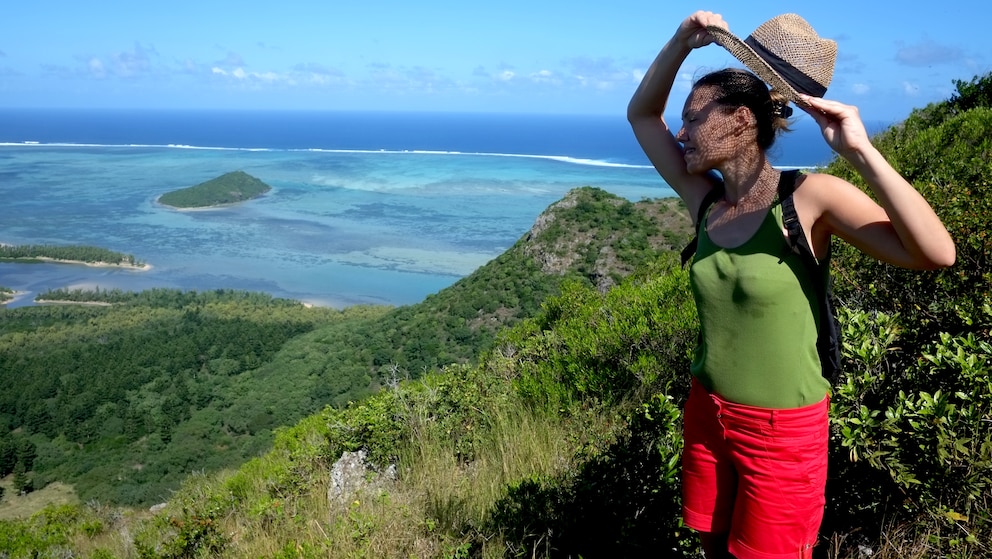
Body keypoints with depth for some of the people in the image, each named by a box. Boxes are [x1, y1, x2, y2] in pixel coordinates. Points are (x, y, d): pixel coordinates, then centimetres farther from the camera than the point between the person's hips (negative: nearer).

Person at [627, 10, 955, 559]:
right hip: (707, 412, 5)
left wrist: (860, 150, -33)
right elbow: (641, 113, 6)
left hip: (782, 430, -5)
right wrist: (683, 41, -7)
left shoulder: (809, 197, -16)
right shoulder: (705, 200, -2)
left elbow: (935, 254, -27)